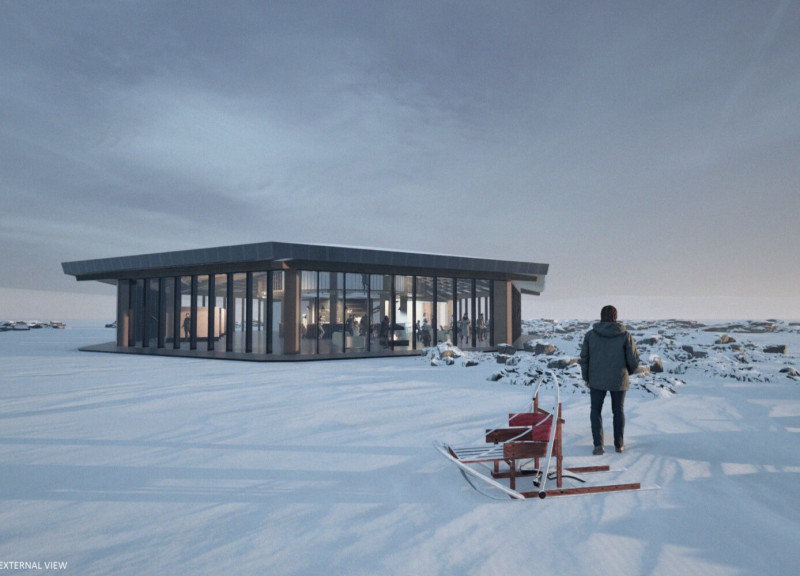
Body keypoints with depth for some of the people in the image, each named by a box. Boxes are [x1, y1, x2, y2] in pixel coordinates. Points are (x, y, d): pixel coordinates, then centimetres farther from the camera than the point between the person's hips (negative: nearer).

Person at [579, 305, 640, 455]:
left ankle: (598, 445, 0)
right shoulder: (625, 335, -8)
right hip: (619, 380, 0)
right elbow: (634, 360, -5)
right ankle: (619, 444, 26)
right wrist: (628, 372, 16)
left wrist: (586, 378, 11)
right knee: (618, 411, 16)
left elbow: (584, 358, 0)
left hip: (597, 380, 0)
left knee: (596, 411, 10)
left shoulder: (590, 334, -4)